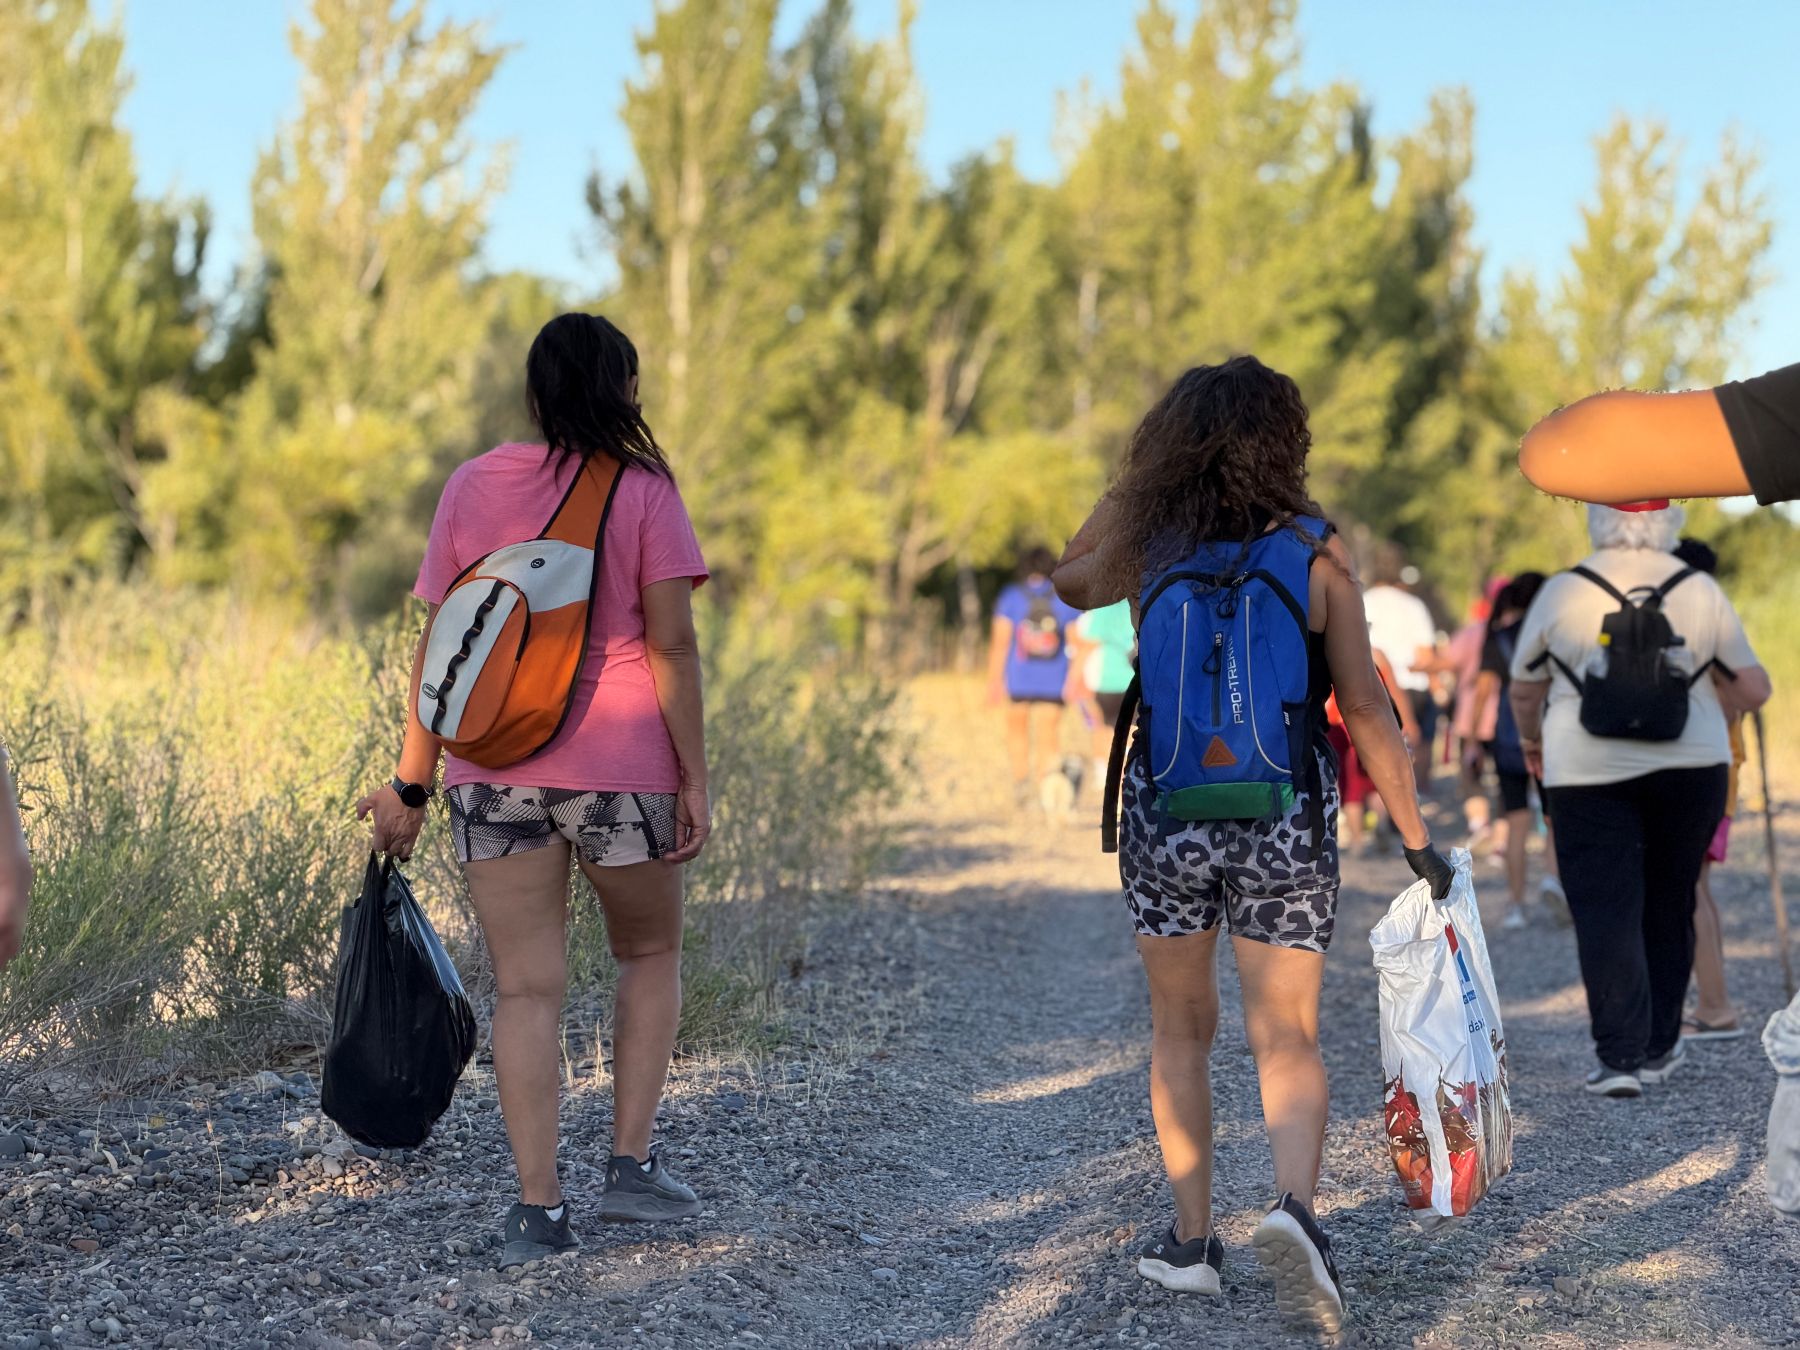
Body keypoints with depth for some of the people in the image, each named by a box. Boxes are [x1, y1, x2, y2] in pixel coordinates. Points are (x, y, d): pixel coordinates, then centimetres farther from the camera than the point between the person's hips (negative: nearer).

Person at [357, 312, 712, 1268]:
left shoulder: (472, 488, 6)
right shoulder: (642, 490, -2)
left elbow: (439, 646, 4)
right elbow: (672, 644, -7)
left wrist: (410, 785, 9)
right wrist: (695, 779, -3)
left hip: (493, 769, 2)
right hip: (619, 762, -2)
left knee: (524, 986, 6)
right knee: (649, 955, 19)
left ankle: (538, 1209, 2)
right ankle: (631, 1164, 14)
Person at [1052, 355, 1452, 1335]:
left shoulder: (1145, 546, -2)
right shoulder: (1316, 552, -6)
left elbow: (1068, 582, 21)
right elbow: (1365, 707, -7)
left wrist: (1134, 484, 14)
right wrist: (1414, 835, -2)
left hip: (1165, 814, 1)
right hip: (1286, 823, -1)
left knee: (1181, 1030, 16)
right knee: (1287, 1039, 2)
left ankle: (1192, 1238, 17)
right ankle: (1294, 1205, -22)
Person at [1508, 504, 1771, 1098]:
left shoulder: (1563, 592, -4)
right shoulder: (1702, 592, -1)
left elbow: (1524, 688, 7)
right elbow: (1753, 689, 4)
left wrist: (1531, 738, 27)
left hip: (1588, 775, -2)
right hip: (1691, 770, 2)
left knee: (1606, 913, 0)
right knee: (1669, 908, 15)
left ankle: (1621, 1055, -9)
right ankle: (1658, 1047, 23)